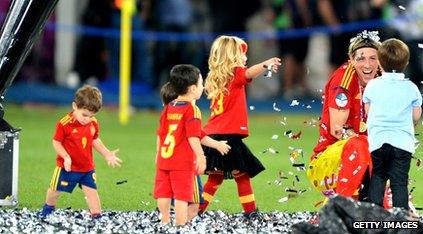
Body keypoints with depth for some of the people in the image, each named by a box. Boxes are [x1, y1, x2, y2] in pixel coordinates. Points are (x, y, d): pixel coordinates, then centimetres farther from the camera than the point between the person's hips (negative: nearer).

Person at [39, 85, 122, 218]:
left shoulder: (93, 124, -3)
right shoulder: (64, 124, -22)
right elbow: (56, 142, -15)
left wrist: (107, 154, 11)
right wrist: (66, 157, -27)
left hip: (88, 168, 3)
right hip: (68, 167, -3)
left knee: (91, 191, -1)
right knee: (56, 190, 12)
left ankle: (97, 216, 4)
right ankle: (48, 207, 38)